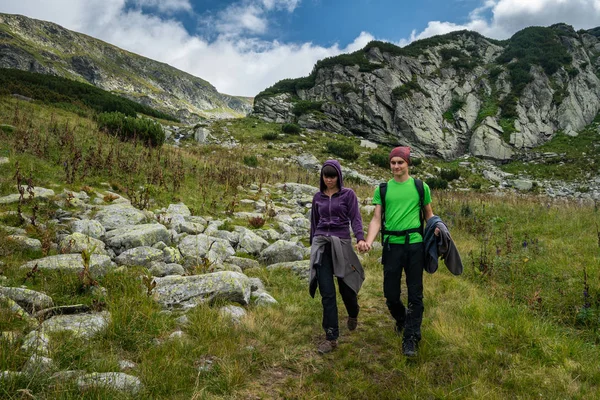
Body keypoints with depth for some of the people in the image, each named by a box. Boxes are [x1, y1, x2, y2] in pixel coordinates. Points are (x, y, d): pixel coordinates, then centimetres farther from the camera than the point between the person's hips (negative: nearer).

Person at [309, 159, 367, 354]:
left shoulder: (348, 194, 2)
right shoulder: (317, 197, 12)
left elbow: (355, 218, -7)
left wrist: (360, 238, -24)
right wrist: (312, 245, 21)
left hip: (341, 243, -2)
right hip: (321, 244, 2)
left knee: (345, 286, 7)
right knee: (327, 292, -3)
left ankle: (353, 315, 42)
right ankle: (331, 337, 5)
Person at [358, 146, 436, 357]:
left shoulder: (421, 187, 6)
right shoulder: (382, 189, 7)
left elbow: (428, 214, 13)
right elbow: (376, 219, 1)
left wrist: (435, 228, -9)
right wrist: (368, 241, -15)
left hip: (415, 244, -1)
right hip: (392, 244, 1)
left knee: (415, 293, 1)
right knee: (390, 292, 7)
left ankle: (411, 338, 11)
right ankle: (401, 320, 38)